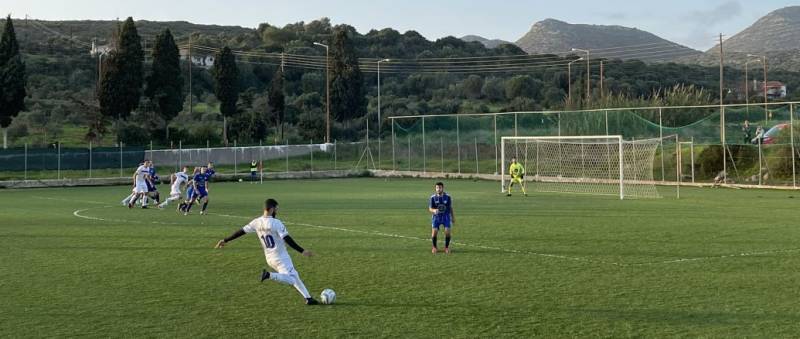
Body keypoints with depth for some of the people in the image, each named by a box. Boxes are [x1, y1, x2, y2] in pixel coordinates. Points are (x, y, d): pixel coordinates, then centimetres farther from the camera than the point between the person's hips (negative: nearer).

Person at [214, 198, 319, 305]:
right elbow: (288, 240, -21)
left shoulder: (256, 222, 1)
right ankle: (269, 275, -24)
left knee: (294, 277, 15)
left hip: (270, 258, 8)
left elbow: (241, 231, 6)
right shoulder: (276, 223, -17)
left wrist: (225, 240, 16)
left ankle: (308, 297, 12)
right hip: (281, 258, -8)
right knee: (291, 280, -11)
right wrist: (302, 251, -17)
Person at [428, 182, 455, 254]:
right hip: (436, 217, 0)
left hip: (446, 216, 0)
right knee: (434, 233, -9)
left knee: (447, 232, -12)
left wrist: (453, 217, 9)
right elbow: (430, 208, -7)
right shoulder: (433, 198, -8)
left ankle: (447, 247, 11)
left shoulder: (447, 197, -7)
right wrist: (434, 210, -31)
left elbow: (450, 207, 5)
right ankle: (435, 247, 17)